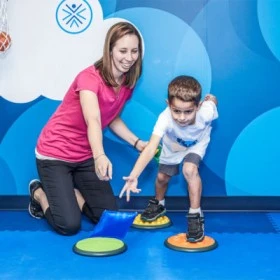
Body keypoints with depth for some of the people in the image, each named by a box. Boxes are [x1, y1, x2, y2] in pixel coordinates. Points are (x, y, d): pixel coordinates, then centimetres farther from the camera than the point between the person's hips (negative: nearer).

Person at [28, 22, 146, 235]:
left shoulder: (127, 83, -3)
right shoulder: (90, 77, -25)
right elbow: (93, 120, -42)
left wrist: (137, 143, -2)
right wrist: (100, 156, -59)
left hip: (85, 156, 7)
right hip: (55, 153, -7)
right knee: (68, 224, -13)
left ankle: (69, 193, 26)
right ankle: (39, 193, 17)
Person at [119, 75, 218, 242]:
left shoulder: (206, 113, -43)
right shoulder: (165, 118, -47)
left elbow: (212, 99, -18)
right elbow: (151, 148, -55)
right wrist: (134, 176, -65)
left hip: (196, 145, -1)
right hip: (172, 147, 1)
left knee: (189, 170, -27)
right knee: (162, 177, 14)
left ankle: (195, 215, -9)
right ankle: (159, 204, 48)